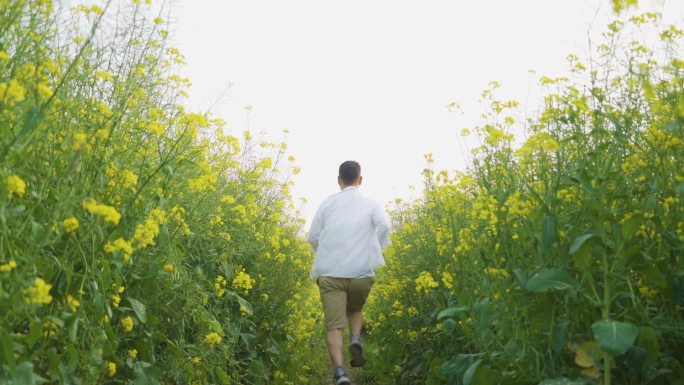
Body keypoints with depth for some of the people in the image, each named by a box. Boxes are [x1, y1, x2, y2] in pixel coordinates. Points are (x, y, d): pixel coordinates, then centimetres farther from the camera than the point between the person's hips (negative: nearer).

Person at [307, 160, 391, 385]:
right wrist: (374, 251, 5)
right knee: (355, 309, 27)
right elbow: (384, 225, -10)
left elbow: (313, 238, 12)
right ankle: (356, 341, 1)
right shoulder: (370, 204, 10)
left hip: (330, 273, -1)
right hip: (362, 273, 1)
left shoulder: (328, 203, 12)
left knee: (334, 325, -2)